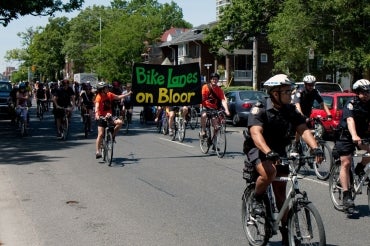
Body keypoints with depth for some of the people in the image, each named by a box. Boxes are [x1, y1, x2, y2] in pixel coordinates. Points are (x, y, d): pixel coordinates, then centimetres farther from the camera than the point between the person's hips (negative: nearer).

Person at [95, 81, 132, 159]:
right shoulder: (99, 97, -16)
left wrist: (128, 94, 10)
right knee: (100, 134, -10)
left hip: (109, 116, 5)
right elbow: (97, 106, -31)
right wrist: (96, 115, -48)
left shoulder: (109, 94, 2)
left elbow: (118, 97, 14)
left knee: (119, 122, -20)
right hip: (101, 117, -5)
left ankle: (112, 135, 4)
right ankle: (98, 152, -4)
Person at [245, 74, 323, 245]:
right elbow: (256, 133, -34)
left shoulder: (290, 111, -4)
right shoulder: (259, 110, -20)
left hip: (279, 151, 5)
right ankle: (256, 199, -7)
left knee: (281, 192, 5)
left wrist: (315, 148, -34)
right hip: (258, 150, -5)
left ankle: (285, 229, 20)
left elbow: (303, 129, -15)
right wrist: (268, 152, -51)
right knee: (269, 172, -35)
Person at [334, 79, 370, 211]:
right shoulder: (351, 105, -17)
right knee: (345, 163, -11)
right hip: (346, 136, -5)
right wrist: (354, 136, -50)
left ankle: (359, 168, 11)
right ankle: (346, 196, -10)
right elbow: (350, 120, -33)